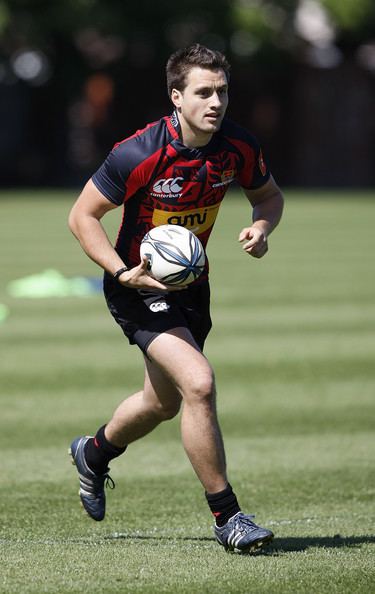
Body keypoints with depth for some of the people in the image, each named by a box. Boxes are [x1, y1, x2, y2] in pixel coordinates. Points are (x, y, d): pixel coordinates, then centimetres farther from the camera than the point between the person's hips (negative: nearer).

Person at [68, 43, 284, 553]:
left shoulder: (239, 147, -11)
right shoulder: (138, 154, -26)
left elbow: (268, 195, 9)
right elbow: (82, 216, -15)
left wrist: (261, 228, -13)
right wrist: (122, 272, -27)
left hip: (192, 283, 7)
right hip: (140, 286, -7)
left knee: (164, 404, 23)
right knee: (199, 383, -24)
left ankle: (94, 454, 54)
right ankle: (227, 517, -14)